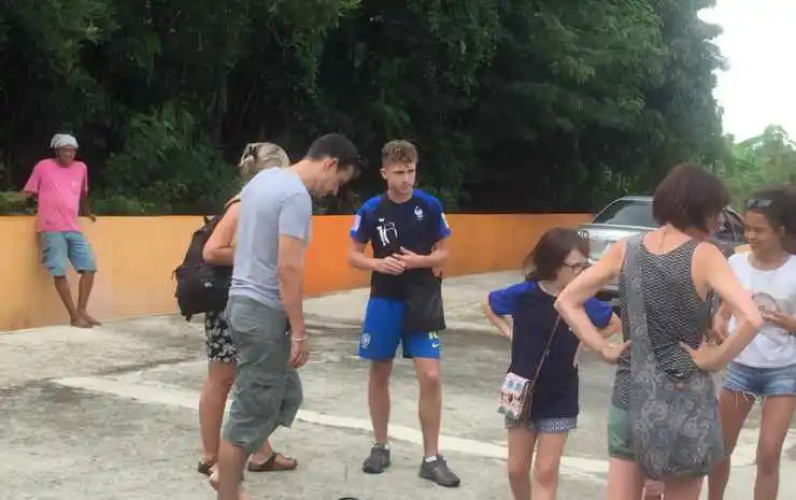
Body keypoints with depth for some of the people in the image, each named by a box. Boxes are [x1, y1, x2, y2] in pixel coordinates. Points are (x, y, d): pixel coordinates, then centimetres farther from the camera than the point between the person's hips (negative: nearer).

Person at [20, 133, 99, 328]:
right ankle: (74, 316, -4)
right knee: (59, 272, -10)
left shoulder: (81, 168, 12)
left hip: (73, 228, 5)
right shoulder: (43, 166, 0)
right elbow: (27, 193, 8)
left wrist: (86, 212, 37)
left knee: (89, 267, -2)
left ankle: (82, 311, 6)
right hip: (51, 229, -5)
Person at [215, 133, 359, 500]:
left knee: (286, 397, 18)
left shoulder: (263, 179, 13)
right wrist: (299, 333, -18)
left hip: (245, 302, 10)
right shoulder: (297, 195, -17)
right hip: (264, 312, -10)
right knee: (251, 411, -1)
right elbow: (288, 269, -23)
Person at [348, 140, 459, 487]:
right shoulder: (371, 209, -5)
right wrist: (379, 264, -18)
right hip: (384, 301, 1)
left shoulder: (430, 206, -5)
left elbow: (443, 253, 3)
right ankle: (380, 447, 27)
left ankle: (431, 458, 4)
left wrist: (419, 260, -17)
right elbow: (353, 256, 2)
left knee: (430, 377, -7)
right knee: (379, 374, 10)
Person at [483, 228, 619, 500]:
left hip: (560, 399, -1)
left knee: (546, 472, 1)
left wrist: (582, 341, -4)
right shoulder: (523, 294, -13)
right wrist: (510, 334, -3)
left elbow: (615, 324, 6)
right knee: (517, 469, 12)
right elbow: (489, 305, 7)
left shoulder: (582, 301, -12)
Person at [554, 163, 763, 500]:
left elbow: (566, 302, 3)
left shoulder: (625, 249, 1)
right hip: (685, 401, -3)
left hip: (630, 396, 4)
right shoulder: (703, 255, -12)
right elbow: (751, 319, -24)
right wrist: (714, 359, -11)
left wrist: (603, 348, 2)